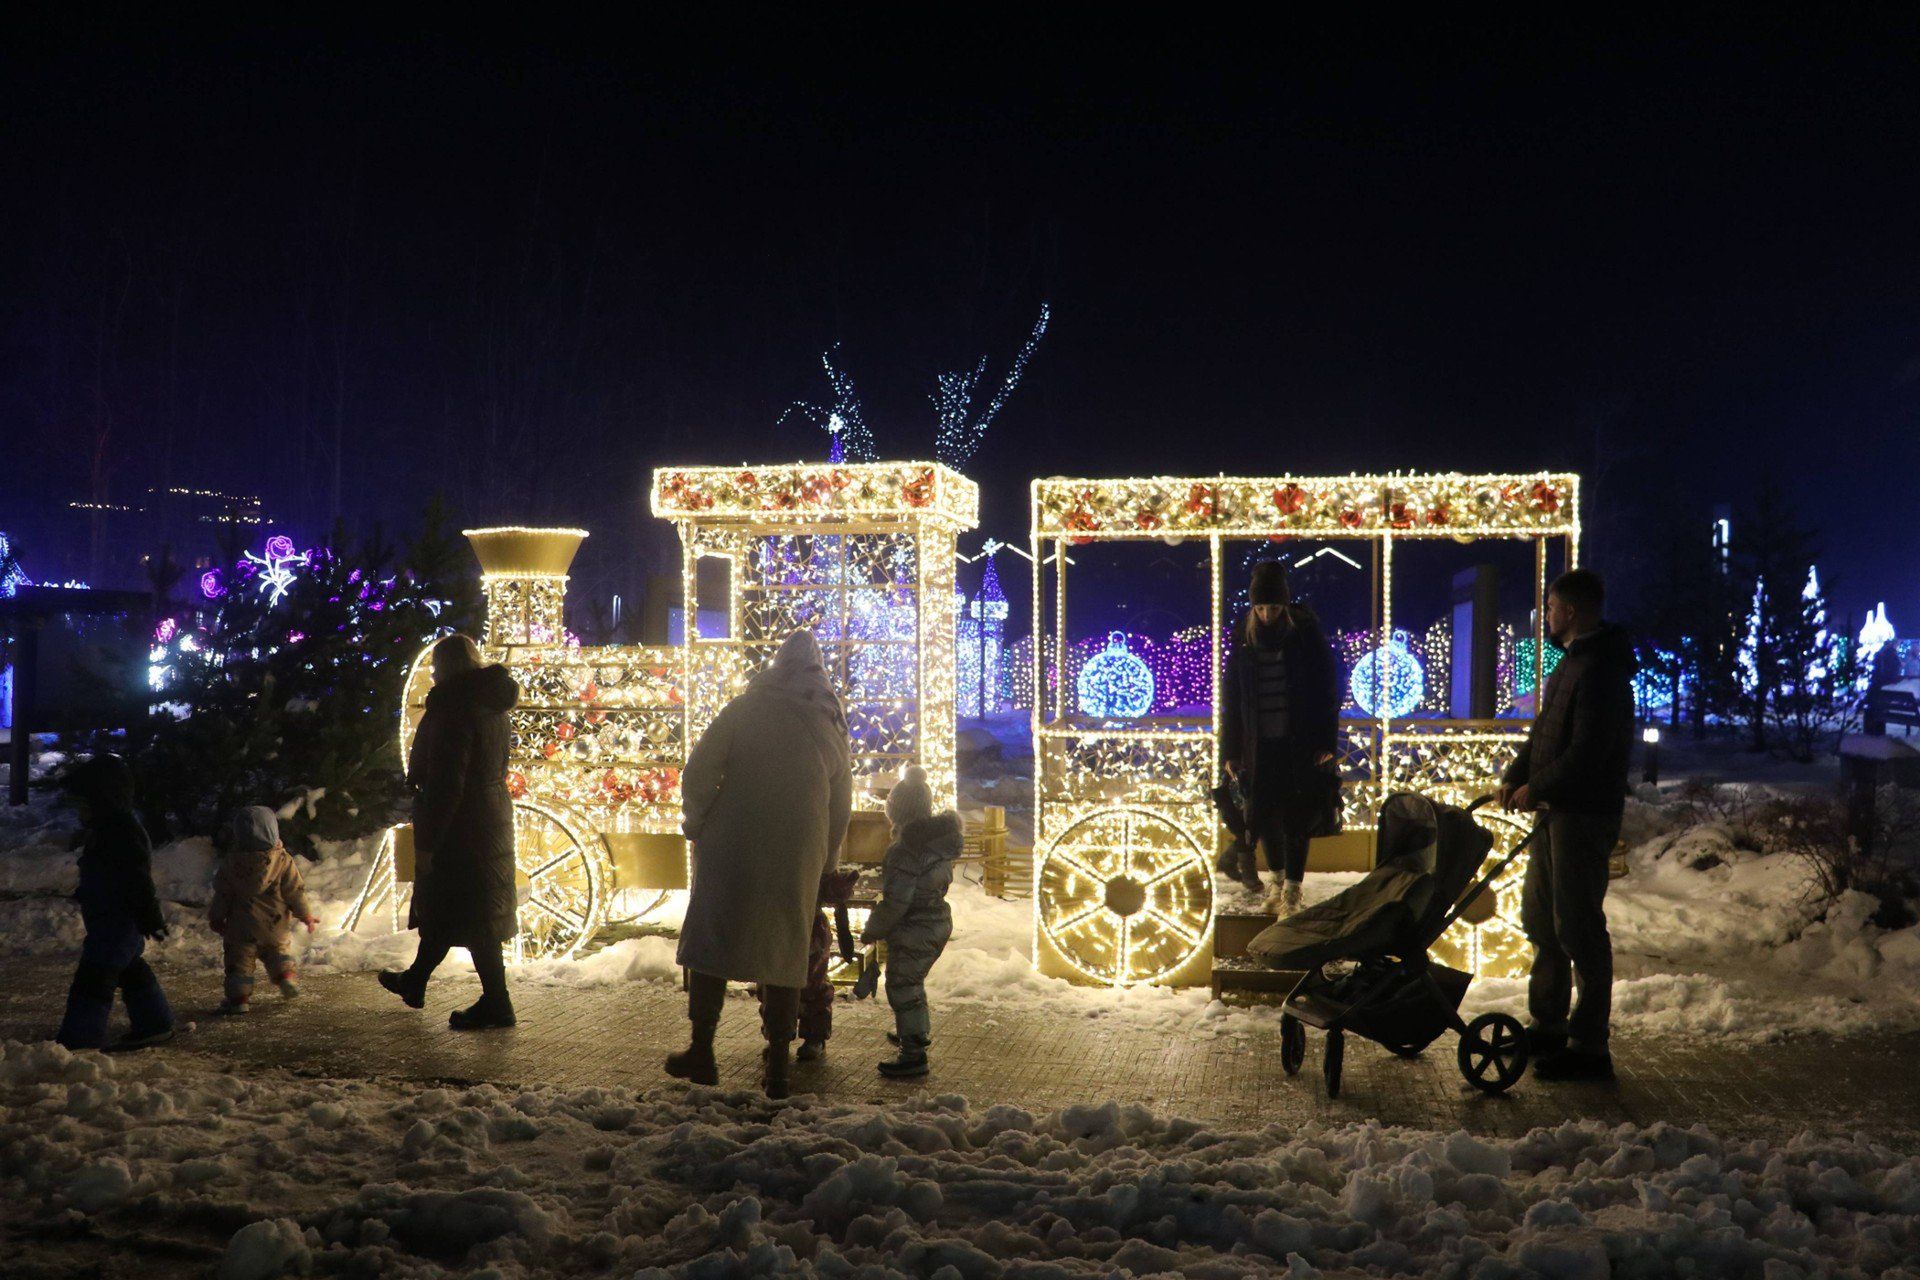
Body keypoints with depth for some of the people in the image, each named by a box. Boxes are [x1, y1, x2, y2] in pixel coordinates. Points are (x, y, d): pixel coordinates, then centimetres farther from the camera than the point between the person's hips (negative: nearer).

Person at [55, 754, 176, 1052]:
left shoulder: (122, 830, -20)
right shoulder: (106, 827, 14)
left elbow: (138, 879, -23)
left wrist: (150, 918, -23)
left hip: (118, 922, -11)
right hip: (117, 921, 11)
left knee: (92, 978, -11)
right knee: (131, 970, 19)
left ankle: (77, 1041, -12)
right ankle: (155, 1024, 29)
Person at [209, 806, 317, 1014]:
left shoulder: (230, 863, -8)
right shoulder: (282, 860, -11)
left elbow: (222, 894, 0)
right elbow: (295, 891, -5)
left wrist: (216, 918, 15)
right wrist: (306, 915, 8)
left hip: (242, 927, -1)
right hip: (276, 925, 1)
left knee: (239, 959, 8)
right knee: (279, 949, 26)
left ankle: (238, 998, 5)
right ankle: (284, 976, 11)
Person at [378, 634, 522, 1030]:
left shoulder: (455, 710, -19)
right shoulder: (493, 709, 10)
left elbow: (445, 784, -22)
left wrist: (427, 843, -17)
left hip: (459, 829, -9)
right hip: (491, 819, 10)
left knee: (470, 918, -1)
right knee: (441, 909, 22)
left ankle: (496, 1003, 4)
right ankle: (415, 981, 38)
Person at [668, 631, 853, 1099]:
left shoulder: (744, 710, 0)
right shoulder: (833, 728, 10)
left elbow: (698, 774, -9)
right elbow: (841, 808, 15)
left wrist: (696, 826, 5)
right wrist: (824, 865, 25)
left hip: (731, 850, -3)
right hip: (798, 861, 3)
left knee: (710, 943, 7)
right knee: (784, 954, 8)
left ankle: (701, 1053, 7)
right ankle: (778, 1066, 8)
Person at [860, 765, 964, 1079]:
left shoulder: (905, 850, -25)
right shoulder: (941, 835, 1)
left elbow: (895, 901, -22)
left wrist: (872, 931, -9)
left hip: (913, 931, -9)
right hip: (939, 921, 9)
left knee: (902, 987, -1)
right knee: (913, 982, 26)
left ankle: (913, 1054, 0)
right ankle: (920, 1032, 44)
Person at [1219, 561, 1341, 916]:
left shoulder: (1307, 635, -6)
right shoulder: (1244, 641, 1)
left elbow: (1327, 691, -3)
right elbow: (1231, 699, 6)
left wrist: (1326, 742, -8)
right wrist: (1230, 750, 4)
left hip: (1300, 744, -3)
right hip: (1259, 746, 3)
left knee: (1296, 818, -2)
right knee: (1265, 814, 9)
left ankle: (1291, 894, 6)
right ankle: (1276, 877, 31)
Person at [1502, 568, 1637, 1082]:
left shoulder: (1600, 670, -18)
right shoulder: (1572, 660, 16)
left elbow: (1586, 753, -24)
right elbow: (1545, 731, 19)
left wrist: (1535, 789, -16)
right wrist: (1514, 776, 7)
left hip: (1584, 814, -11)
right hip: (1556, 810, 11)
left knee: (1578, 926, -6)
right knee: (1540, 918, 17)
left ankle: (1589, 1048, 0)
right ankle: (1547, 1025, 29)